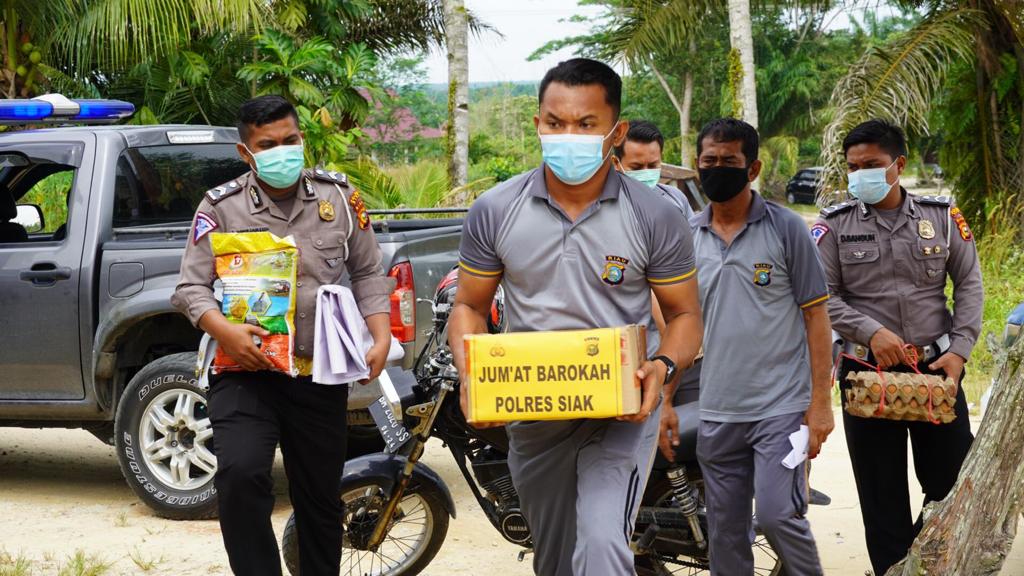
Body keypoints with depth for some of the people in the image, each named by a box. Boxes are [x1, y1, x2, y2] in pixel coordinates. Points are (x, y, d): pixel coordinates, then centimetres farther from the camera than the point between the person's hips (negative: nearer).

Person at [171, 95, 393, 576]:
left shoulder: (339, 195, 7)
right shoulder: (221, 206, 0)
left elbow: (368, 273, 12)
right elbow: (192, 286, -1)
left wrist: (382, 338, -2)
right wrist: (222, 330, -21)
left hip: (320, 375, 3)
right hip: (246, 370, -2)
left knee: (320, 500, 12)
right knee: (240, 475, -25)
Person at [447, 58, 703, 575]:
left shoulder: (654, 218, -7)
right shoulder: (495, 211, -2)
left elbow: (684, 314, 0)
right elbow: (470, 306, 6)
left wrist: (663, 368, -22)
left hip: (623, 411, -3)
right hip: (533, 415, 4)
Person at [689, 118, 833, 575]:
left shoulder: (785, 228, -2)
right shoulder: (687, 236, 7)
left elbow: (816, 316, -2)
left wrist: (820, 401, -8)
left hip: (781, 407, -4)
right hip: (716, 413, 4)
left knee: (777, 515, -12)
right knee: (725, 531, 9)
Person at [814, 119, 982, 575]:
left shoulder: (942, 216, 3)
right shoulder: (835, 225, -1)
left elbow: (969, 284, 5)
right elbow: (821, 296, -4)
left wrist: (960, 350, -6)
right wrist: (871, 332, -18)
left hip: (937, 367, 1)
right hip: (867, 369, -1)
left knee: (955, 481, 7)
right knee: (882, 491, 5)